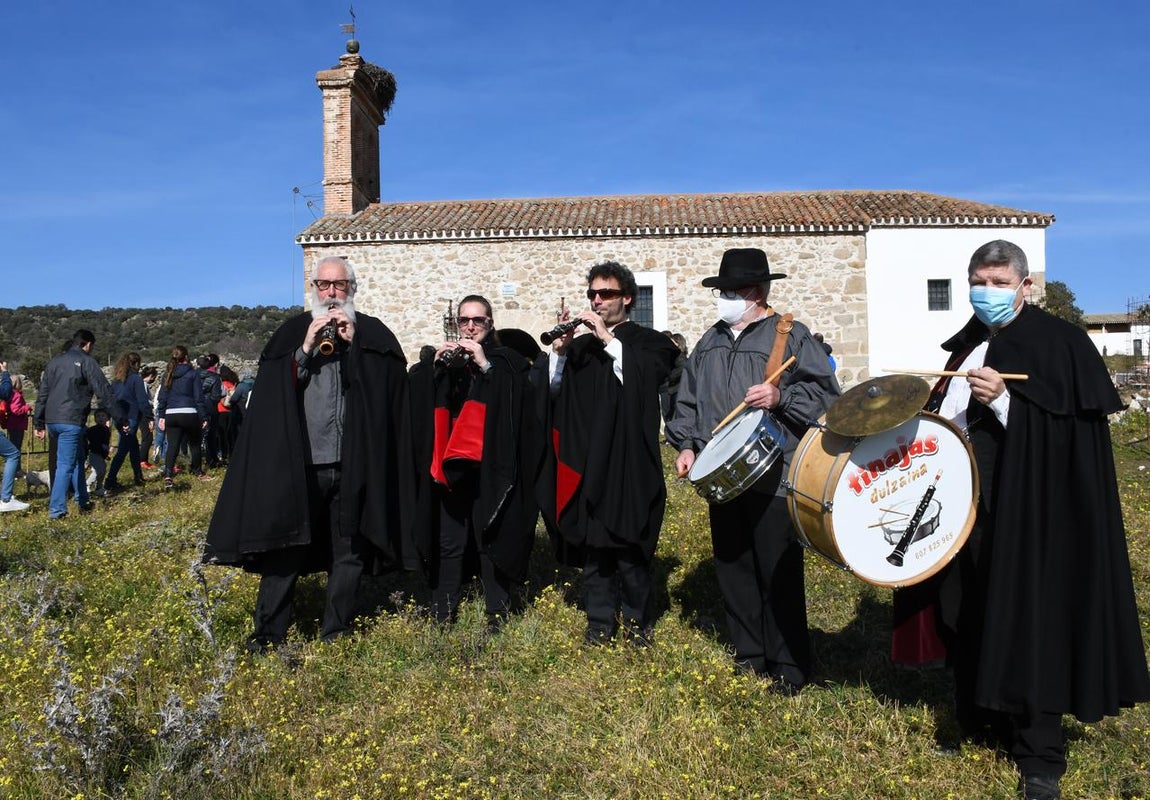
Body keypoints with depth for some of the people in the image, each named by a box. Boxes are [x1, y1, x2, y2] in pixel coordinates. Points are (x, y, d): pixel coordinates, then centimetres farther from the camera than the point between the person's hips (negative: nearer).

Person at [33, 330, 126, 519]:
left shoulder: (54, 361, 16)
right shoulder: (86, 361, -4)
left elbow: (43, 394, 16)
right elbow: (104, 393, -8)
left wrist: (39, 423, 19)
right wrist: (121, 420, -6)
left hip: (52, 421, 7)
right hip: (71, 421, -7)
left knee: (77, 459, 20)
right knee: (66, 464, -5)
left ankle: (83, 501, 27)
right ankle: (56, 509, -8)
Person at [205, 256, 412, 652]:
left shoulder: (371, 333, 8)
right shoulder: (292, 332, 8)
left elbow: (394, 380, -6)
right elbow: (270, 389, -1)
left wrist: (354, 343, -11)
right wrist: (306, 348, -12)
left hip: (353, 464, 1)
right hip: (298, 462, 0)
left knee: (348, 553, 9)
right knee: (283, 552, 2)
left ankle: (336, 635, 21)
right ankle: (266, 635, 13)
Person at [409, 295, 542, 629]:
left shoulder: (506, 361, 8)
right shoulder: (444, 358, 17)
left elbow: (519, 398, -11)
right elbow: (417, 398, 3)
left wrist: (486, 365, -18)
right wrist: (435, 367, -12)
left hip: (491, 467, -2)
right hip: (450, 465, 2)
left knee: (491, 539, -1)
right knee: (449, 542, 1)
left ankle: (497, 612, 9)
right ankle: (443, 613, 10)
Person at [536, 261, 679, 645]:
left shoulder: (649, 342, 4)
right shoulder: (579, 346, 16)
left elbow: (645, 379, -16)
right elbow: (551, 391, 5)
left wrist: (609, 339, -16)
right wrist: (559, 350, -10)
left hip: (629, 461, -4)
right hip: (585, 462, 4)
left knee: (628, 546, -2)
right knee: (591, 544, 7)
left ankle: (636, 622, 13)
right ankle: (600, 623, 17)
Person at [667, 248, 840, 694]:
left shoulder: (791, 335, -3)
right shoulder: (710, 342, 15)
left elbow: (825, 393, -7)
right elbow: (687, 401, 20)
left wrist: (781, 397, -21)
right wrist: (685, 444, 8)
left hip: (774, 477, -6)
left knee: (779, 576, 0)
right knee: (732, 569, 13)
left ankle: (789, 669, 15)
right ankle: (749, 657, 29)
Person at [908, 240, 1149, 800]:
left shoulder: (1061, 344, -6)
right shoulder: (965, 347, 13)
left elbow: (1072, 429, -15)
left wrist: (1005, 399, -25)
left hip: (1029, 508, -6)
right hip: (967, 507, 6)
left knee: (1027, 619, -2)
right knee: (974, 613, 12)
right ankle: (983, 716, 29)